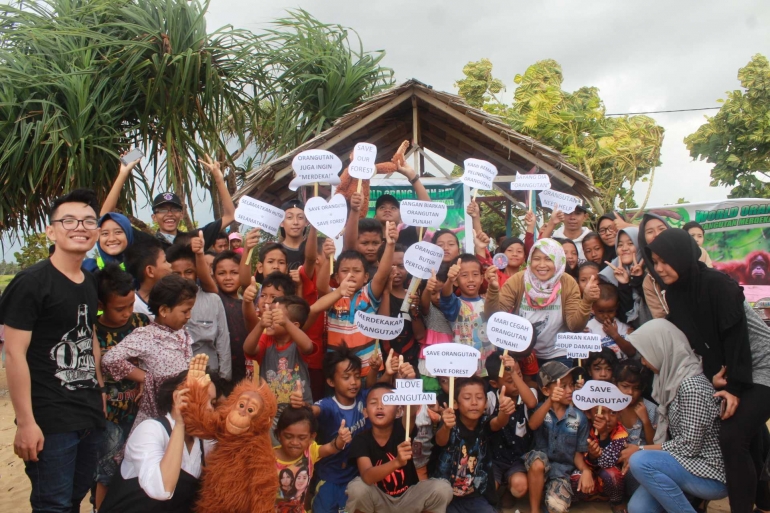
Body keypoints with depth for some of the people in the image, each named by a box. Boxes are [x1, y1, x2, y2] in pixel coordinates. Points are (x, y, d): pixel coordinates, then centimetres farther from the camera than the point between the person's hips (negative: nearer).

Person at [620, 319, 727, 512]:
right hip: (690, 464, 8)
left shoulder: (692, 385, -22)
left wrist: (641, 451, -14)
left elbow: (689, 445, -23)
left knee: (640, 462, -27)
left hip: (712, 474, -8)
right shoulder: (673, 379, 7)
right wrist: (640, 452, -2)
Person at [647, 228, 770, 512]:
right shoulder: (675, 293, -1)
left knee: (732, 436, -20)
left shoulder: (718, 284, -22)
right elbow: (690, 340, 0)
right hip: (731, 375, 7)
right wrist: (712, 375, -12)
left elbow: (737, 335, -22)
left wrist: (735, 386, -21)